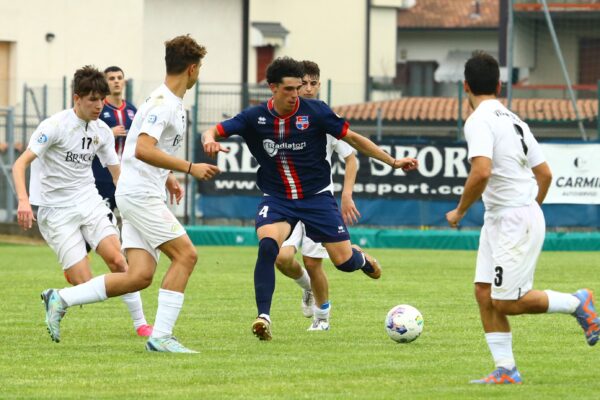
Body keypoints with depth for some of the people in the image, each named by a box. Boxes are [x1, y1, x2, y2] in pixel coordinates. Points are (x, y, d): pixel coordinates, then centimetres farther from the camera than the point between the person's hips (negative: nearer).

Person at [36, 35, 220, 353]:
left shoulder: (172, 102, 17)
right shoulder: (163, 103, -15)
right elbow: (143, 150, -28)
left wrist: (167, 177, 24)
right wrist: (189, 168, -26)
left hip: (142, 195, 10)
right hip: (139, 193, -10)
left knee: (140, 276, 1)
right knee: (185, 254, -13)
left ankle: (61, 299, 8)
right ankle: (161, 336, -13)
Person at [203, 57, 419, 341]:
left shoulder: (315, 112, -11)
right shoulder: (255, 118, -8)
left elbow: (353, 138, -3)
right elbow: (214, 131, -8)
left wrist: (394, 162, -4)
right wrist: (210, 140, -34)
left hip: (316, 197, 0)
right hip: (276, 199, 0)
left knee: (344, 261, -4)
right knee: (267, 244, -29)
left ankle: (361, 257, 37)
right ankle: (263, 317, -24)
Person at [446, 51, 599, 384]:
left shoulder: (479, 122, -15)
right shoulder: (513, 120, 13)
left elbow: (482, 172, -29)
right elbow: (544, 173, 17)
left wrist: (460, 211, -14)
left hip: (515, 220, -9)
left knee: (506, 302, -5)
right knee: (484, 293, 6)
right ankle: (505, 369, 4)